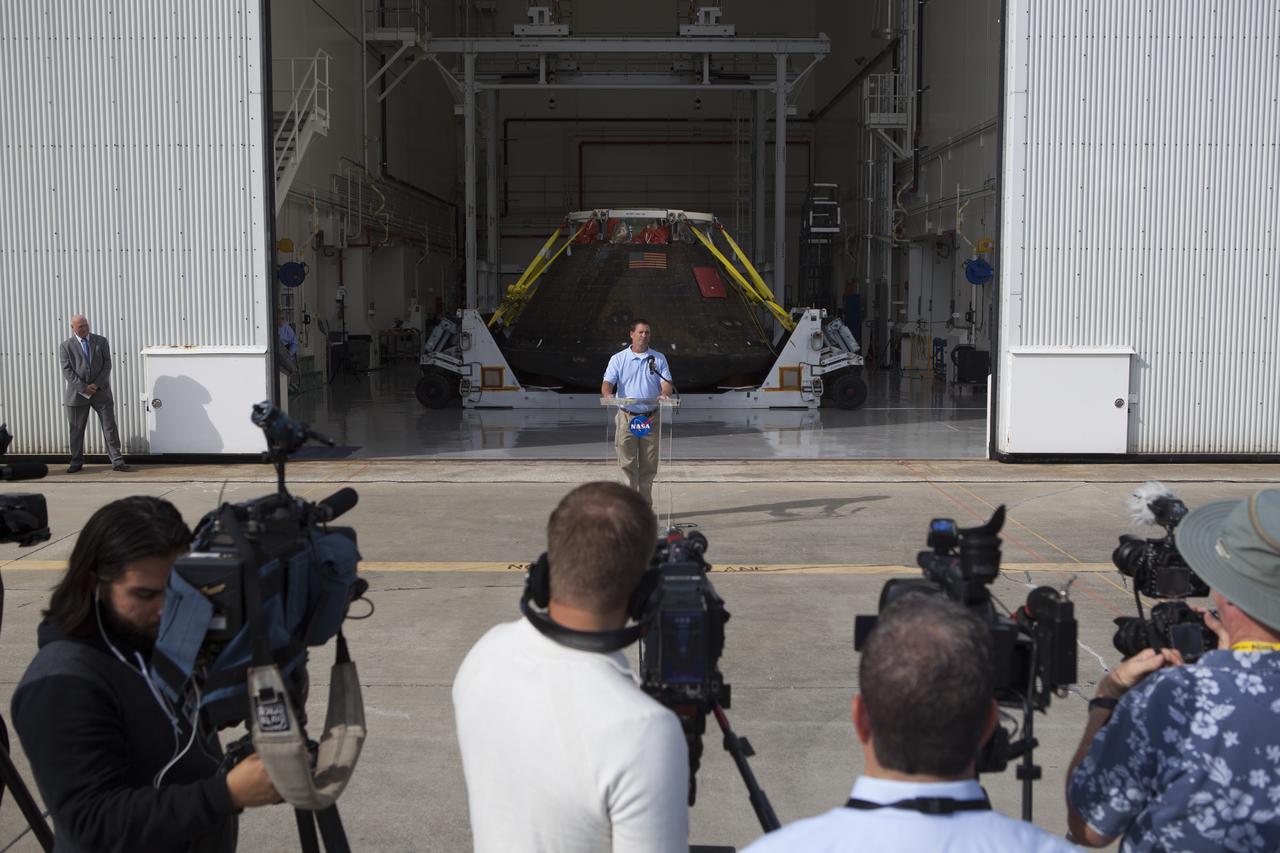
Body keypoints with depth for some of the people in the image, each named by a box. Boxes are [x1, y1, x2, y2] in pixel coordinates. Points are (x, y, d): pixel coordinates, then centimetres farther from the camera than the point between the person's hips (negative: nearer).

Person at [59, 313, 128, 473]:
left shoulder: (101, 341, 6)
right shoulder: (66, 346, 2)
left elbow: (107, 365, 1)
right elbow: (67, 371, -5)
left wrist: (97, 385, -10)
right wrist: (83, 388, -14)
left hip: (101, 392, 0)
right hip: (77, 393, 0)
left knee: (110, 427, -1)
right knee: (76, 429, 7)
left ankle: (117, 461, 2)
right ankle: (76, 462, 19)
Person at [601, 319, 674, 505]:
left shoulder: (659, 358, 10)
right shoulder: (618, 359, 4)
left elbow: (666, 382, 2)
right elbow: (608, 382, -5)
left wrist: (665, 394, -21)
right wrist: (607, 394, -28)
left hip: (651, 418, 2)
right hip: (627, 417, -2)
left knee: (649, 466, 6)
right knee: (627, 464, -5)